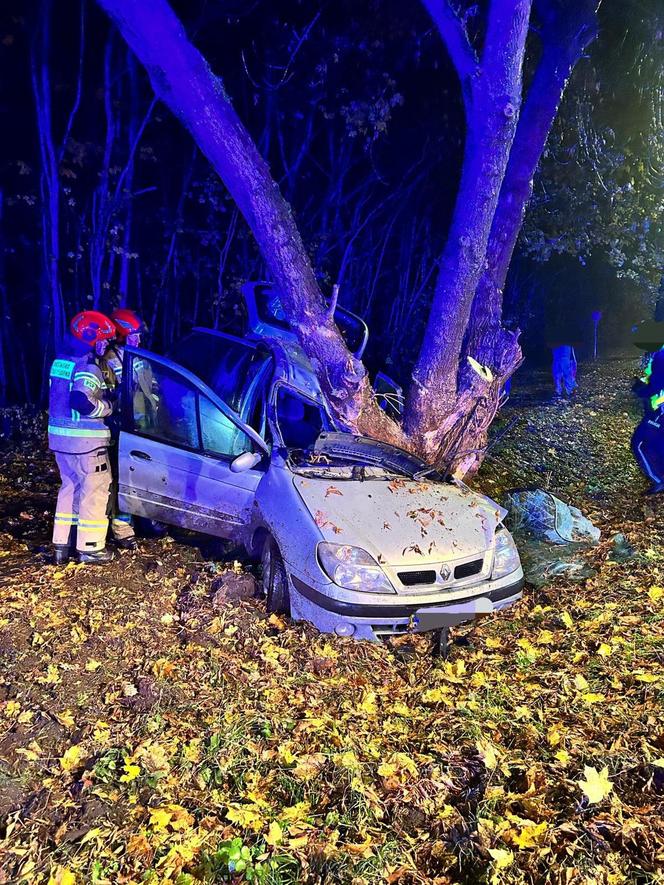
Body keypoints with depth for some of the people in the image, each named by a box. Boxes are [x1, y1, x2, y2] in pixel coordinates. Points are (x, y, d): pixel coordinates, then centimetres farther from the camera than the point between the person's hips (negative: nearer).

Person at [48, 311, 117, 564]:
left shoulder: (60, 361, 11)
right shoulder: (89, 369, -17)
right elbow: (81, 402, -30)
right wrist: (108, 406, -14)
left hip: (59, 436, 9)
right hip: (85, 440, -9)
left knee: (69, 486, 19)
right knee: (94, 490, 3)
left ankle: (61, 543, 23)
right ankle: (90, 547, 8)